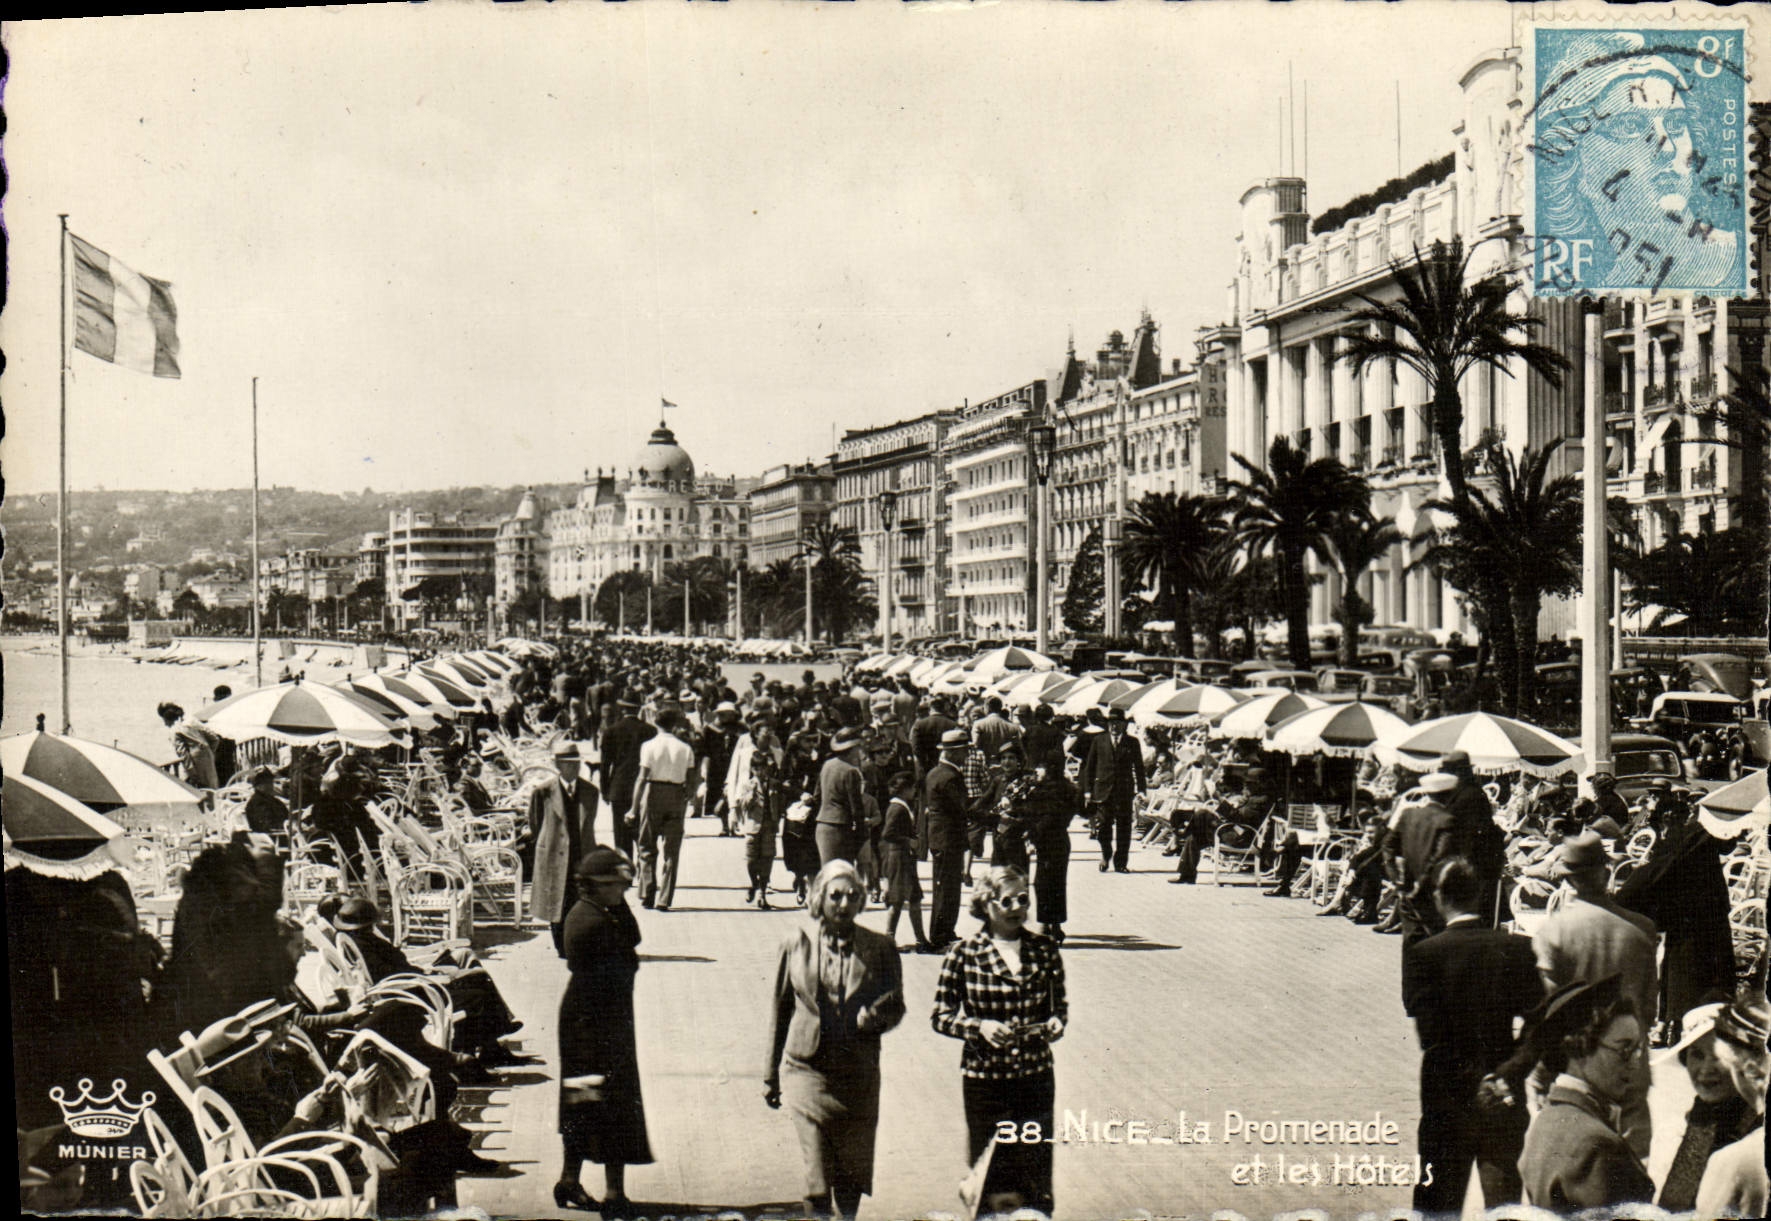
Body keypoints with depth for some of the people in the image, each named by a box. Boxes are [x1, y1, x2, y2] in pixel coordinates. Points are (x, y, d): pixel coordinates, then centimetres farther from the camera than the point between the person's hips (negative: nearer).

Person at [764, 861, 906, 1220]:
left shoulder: (880, 948, 2)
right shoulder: (796, 944, 1)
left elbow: (896, 1007, 9)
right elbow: (779, 1010, 8)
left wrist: (876, 1017, -16)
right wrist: (770, 1074, 10)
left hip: (858, 1074, 1)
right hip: (808, 1070, -1)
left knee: (852, 1176, 8)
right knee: (817, 1177, -7)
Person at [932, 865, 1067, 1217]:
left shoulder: (1045, 950, 4)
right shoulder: (964, 955, -6)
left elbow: (1059, 1003, 16)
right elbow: (941, 1017, -2)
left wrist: (1057, 1022, -6)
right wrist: (979, 1027, -18)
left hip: (1036, 1075, 3)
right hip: (984, 1078, -3)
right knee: (991, 1179, 3)